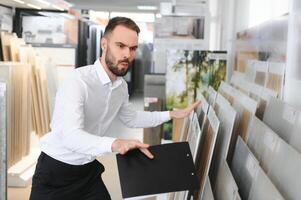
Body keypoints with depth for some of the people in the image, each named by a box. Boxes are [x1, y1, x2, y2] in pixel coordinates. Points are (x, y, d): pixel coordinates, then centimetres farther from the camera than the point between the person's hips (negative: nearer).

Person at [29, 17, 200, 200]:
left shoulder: (121, 86, -1)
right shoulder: (78, 82, -26)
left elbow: (130, 118, 18)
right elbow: (71, 136, -39)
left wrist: (171, 115, 12)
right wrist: (114, 144, -54)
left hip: (89, 171, 7)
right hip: (55, 172, -6)